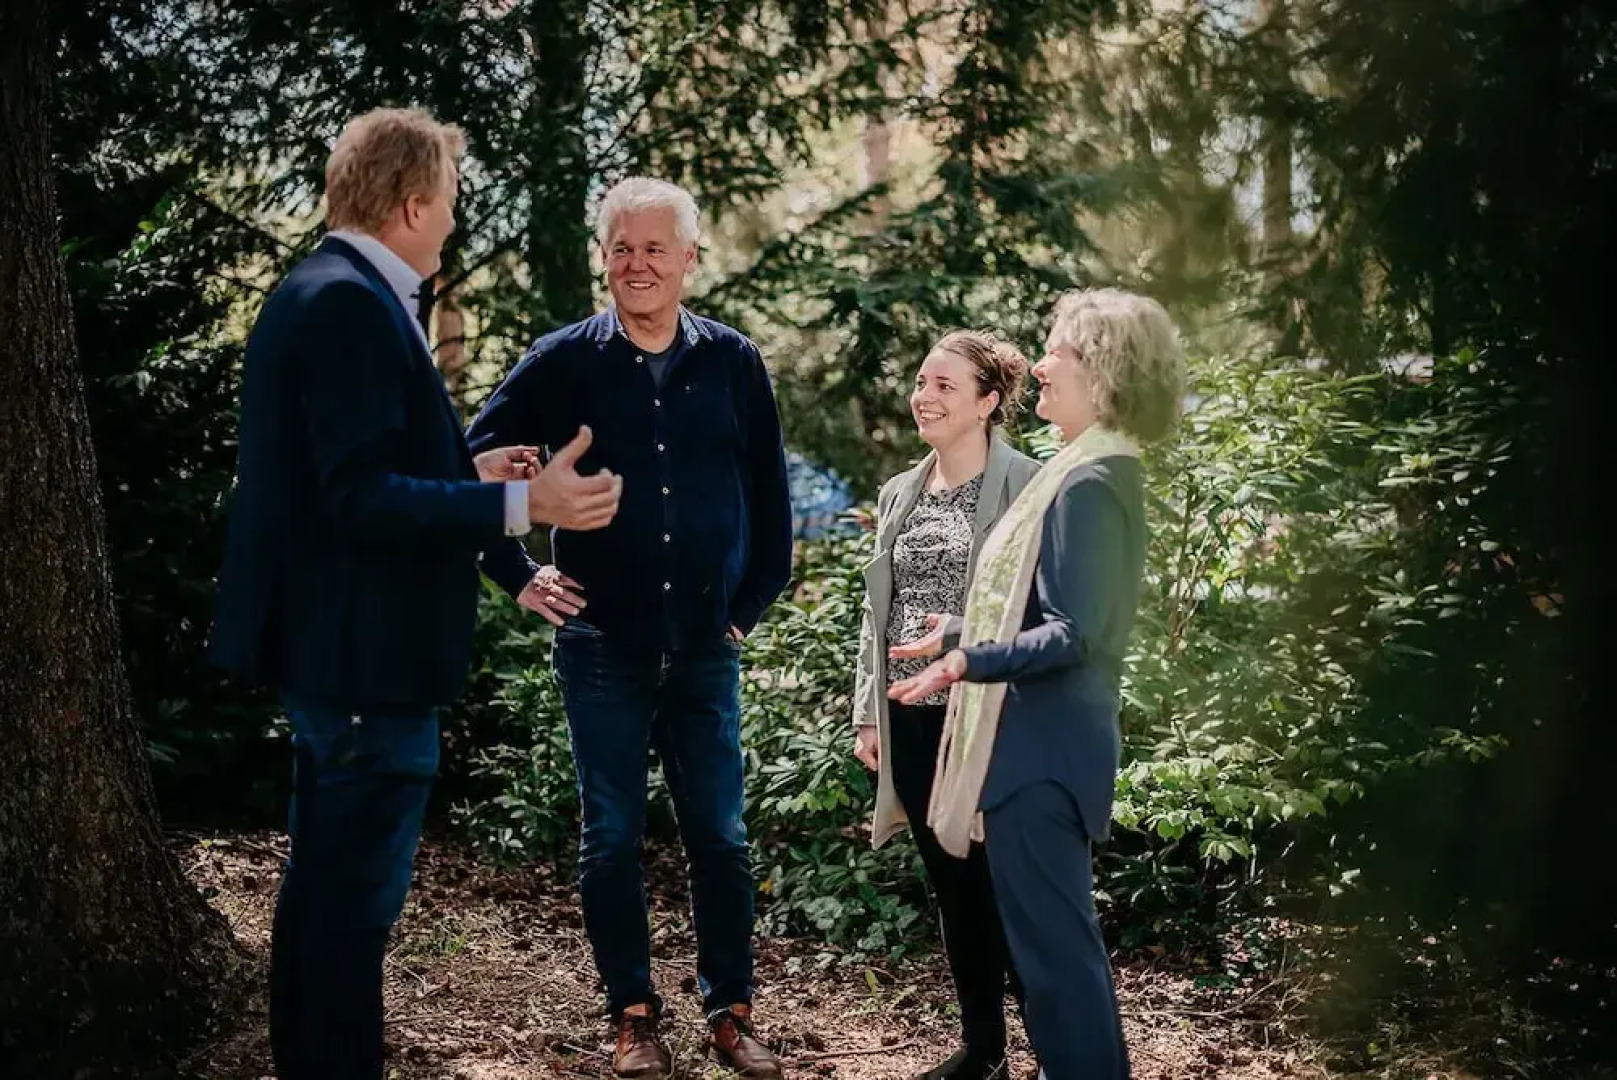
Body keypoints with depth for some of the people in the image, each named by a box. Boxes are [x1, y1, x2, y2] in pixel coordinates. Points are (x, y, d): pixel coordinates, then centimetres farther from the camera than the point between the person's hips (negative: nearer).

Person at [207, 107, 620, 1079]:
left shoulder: (325, 292, 13)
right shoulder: (352, 304, -19)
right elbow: (361, 495, -25)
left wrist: (468, 471, 17)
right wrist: (524, 505, -25)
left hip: (334, 646, 11)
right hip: (369, 652, -11)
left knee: (327, 885, 21)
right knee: (355, 899, -3)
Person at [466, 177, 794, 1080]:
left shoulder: (734, 362, 1)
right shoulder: (563, 362, -3)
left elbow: (769, 494, 10)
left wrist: (756, 601, 7)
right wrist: (518, 576, 1)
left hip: (706, 650, 1)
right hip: (603, 648, -1)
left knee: (721, 837, 5)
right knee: (614, 839, 5)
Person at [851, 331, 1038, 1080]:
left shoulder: (1025, 486, -7)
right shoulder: (899, 493, 13)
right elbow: (877, 611, 15)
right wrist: (867, 714, 11)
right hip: (913, 719, 6)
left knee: (1005, 884, -2)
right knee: (951, 887, 13)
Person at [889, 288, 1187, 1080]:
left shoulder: (1088, 484, -18)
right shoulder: (1089, 471, 13)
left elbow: (1072, 635, -24)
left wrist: (969, 663, -27)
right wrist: (961, 635, 26)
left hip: (1041, 747, -11)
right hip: (1044, 740, 11)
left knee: (1050, 940, -2)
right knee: (1062, 932, 19)